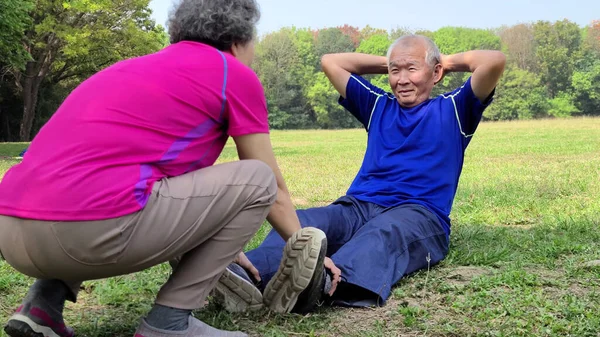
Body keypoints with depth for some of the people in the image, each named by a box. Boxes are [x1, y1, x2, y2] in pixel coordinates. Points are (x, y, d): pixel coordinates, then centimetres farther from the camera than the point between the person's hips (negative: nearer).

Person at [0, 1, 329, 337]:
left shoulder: (143, 67, 31)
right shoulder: (237, 75, 9)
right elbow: (274, 187, 16)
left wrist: (222, 246, 50)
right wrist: (307, 251, 33)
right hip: (94, 228, -8)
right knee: (257, 180, 7)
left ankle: (45, 300, 19)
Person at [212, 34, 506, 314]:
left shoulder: (453, 109, 17)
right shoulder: (378, 105, 28)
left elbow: (495, 61, 1)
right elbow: (330, 62, 32)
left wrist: (450, 61, 19)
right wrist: (387, 63, 32)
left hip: (420, 213, -3)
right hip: (358, 206, 4)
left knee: (383, 231, -41)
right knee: (300, 221, -29)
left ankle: (327, 282, -71)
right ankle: (248, 276, -58)